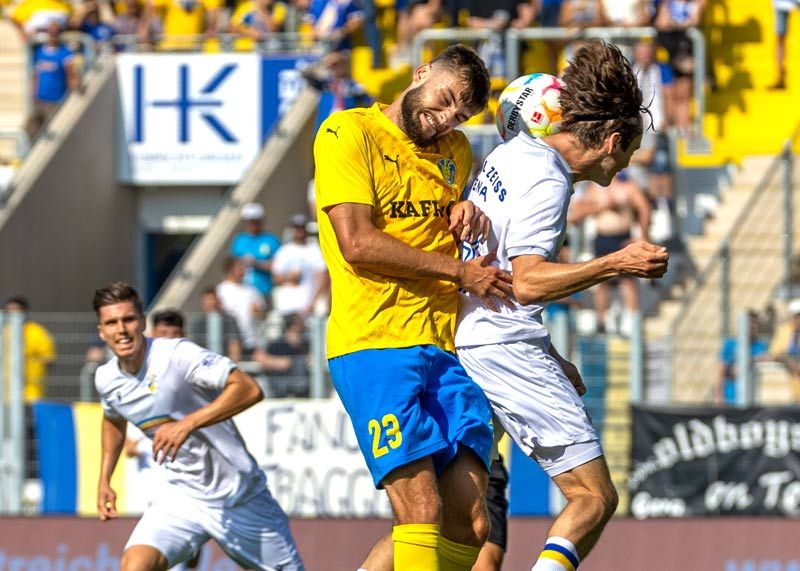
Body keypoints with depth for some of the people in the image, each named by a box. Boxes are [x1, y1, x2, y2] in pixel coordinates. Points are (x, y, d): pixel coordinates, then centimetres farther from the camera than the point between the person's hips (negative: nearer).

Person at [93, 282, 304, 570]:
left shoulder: (176, 354, -21)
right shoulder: (106, 379, -2)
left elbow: (249, 389, -32)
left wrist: (186, 425, -39)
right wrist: (104, 481, 15)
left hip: (238, 495, -4)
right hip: (180, 498, 4)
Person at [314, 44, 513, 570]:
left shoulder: (456, 150, 21)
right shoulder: (348, 133, 0)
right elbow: (357, 243, -10)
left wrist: (469, 216, 9)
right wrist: (458, 271, -7)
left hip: (447, 348, 7)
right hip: (375, 344, -7)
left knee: (470, 525, -3)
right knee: (423, 513, -18)